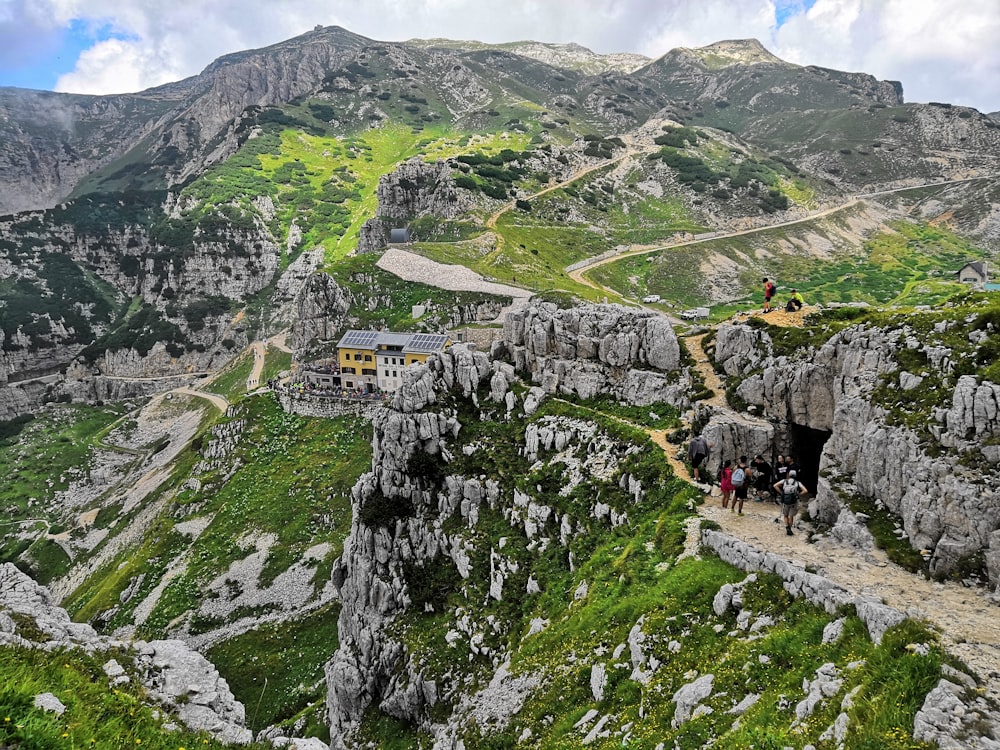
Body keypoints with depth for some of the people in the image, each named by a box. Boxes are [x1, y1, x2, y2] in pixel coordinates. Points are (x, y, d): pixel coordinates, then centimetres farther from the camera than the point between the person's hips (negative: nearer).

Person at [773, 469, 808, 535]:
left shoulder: (784, 481, -1)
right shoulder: (798, 483, -2)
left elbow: (775, 485, -12)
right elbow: (805, 490, -14)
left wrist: (781, 493, -5)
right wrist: (798, 495, -3)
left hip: (785, 502, 0)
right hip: (793, 502, 0)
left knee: (785, 516, 17)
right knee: (791, 516, 16)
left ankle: (787, 528, -1)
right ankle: (789, 529, 23)